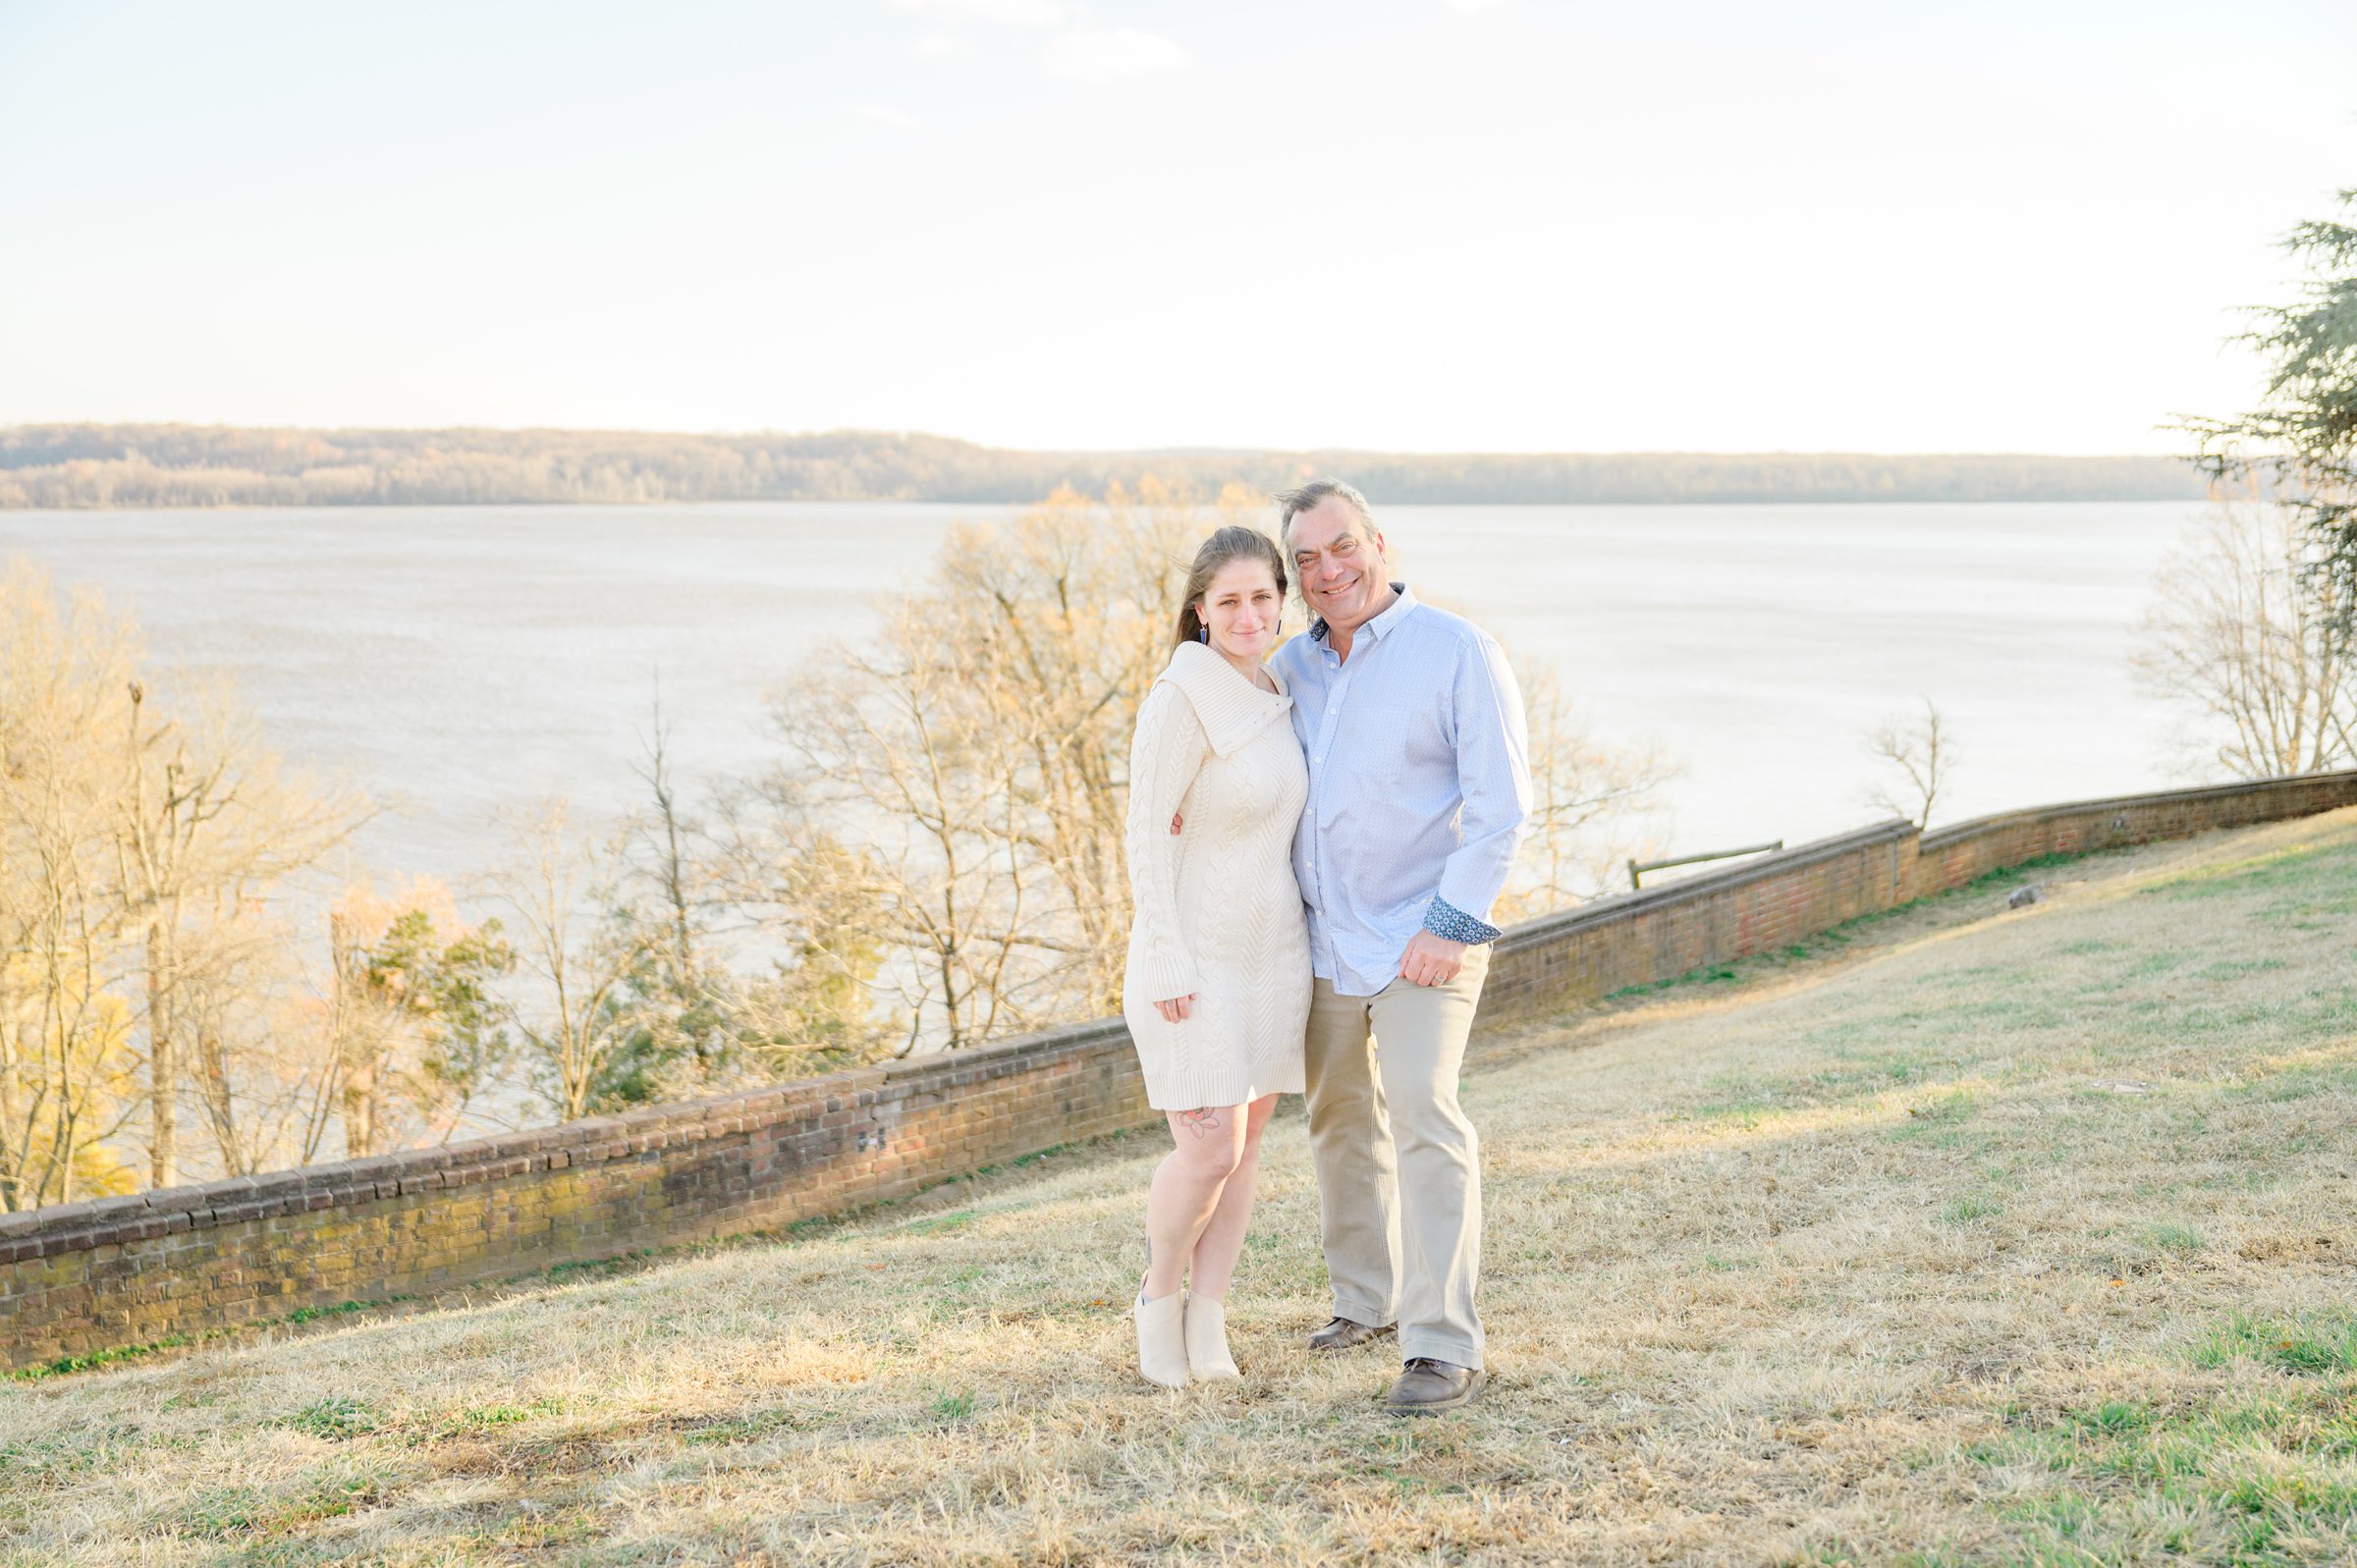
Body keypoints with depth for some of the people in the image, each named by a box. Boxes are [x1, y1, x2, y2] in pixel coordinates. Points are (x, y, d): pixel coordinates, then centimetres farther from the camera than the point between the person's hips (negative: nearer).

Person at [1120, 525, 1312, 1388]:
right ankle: (1160, 1294, 18)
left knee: (1247, 1136, 10)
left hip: (1270, 953, 8)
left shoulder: (1269, 696, 7)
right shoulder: (1180, 700, -18)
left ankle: (1208, 1318, 21)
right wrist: (1165, 966, -20)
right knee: (1209, 1153, -9)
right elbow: (1145, 837, -17)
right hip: (1193, 960, -7)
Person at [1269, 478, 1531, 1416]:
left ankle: (1444, 1347, -14)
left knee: (1423, 1119, -16)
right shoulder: (1293, 666, 6)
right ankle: (1367, 1297, 33)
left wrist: (1455, 924, -20)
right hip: (1322, 938, 7)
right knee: (1341, 1119, 15)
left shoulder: (1456, 652, -11)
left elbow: (1501, 803, -14)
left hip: (1424, 938, -6)